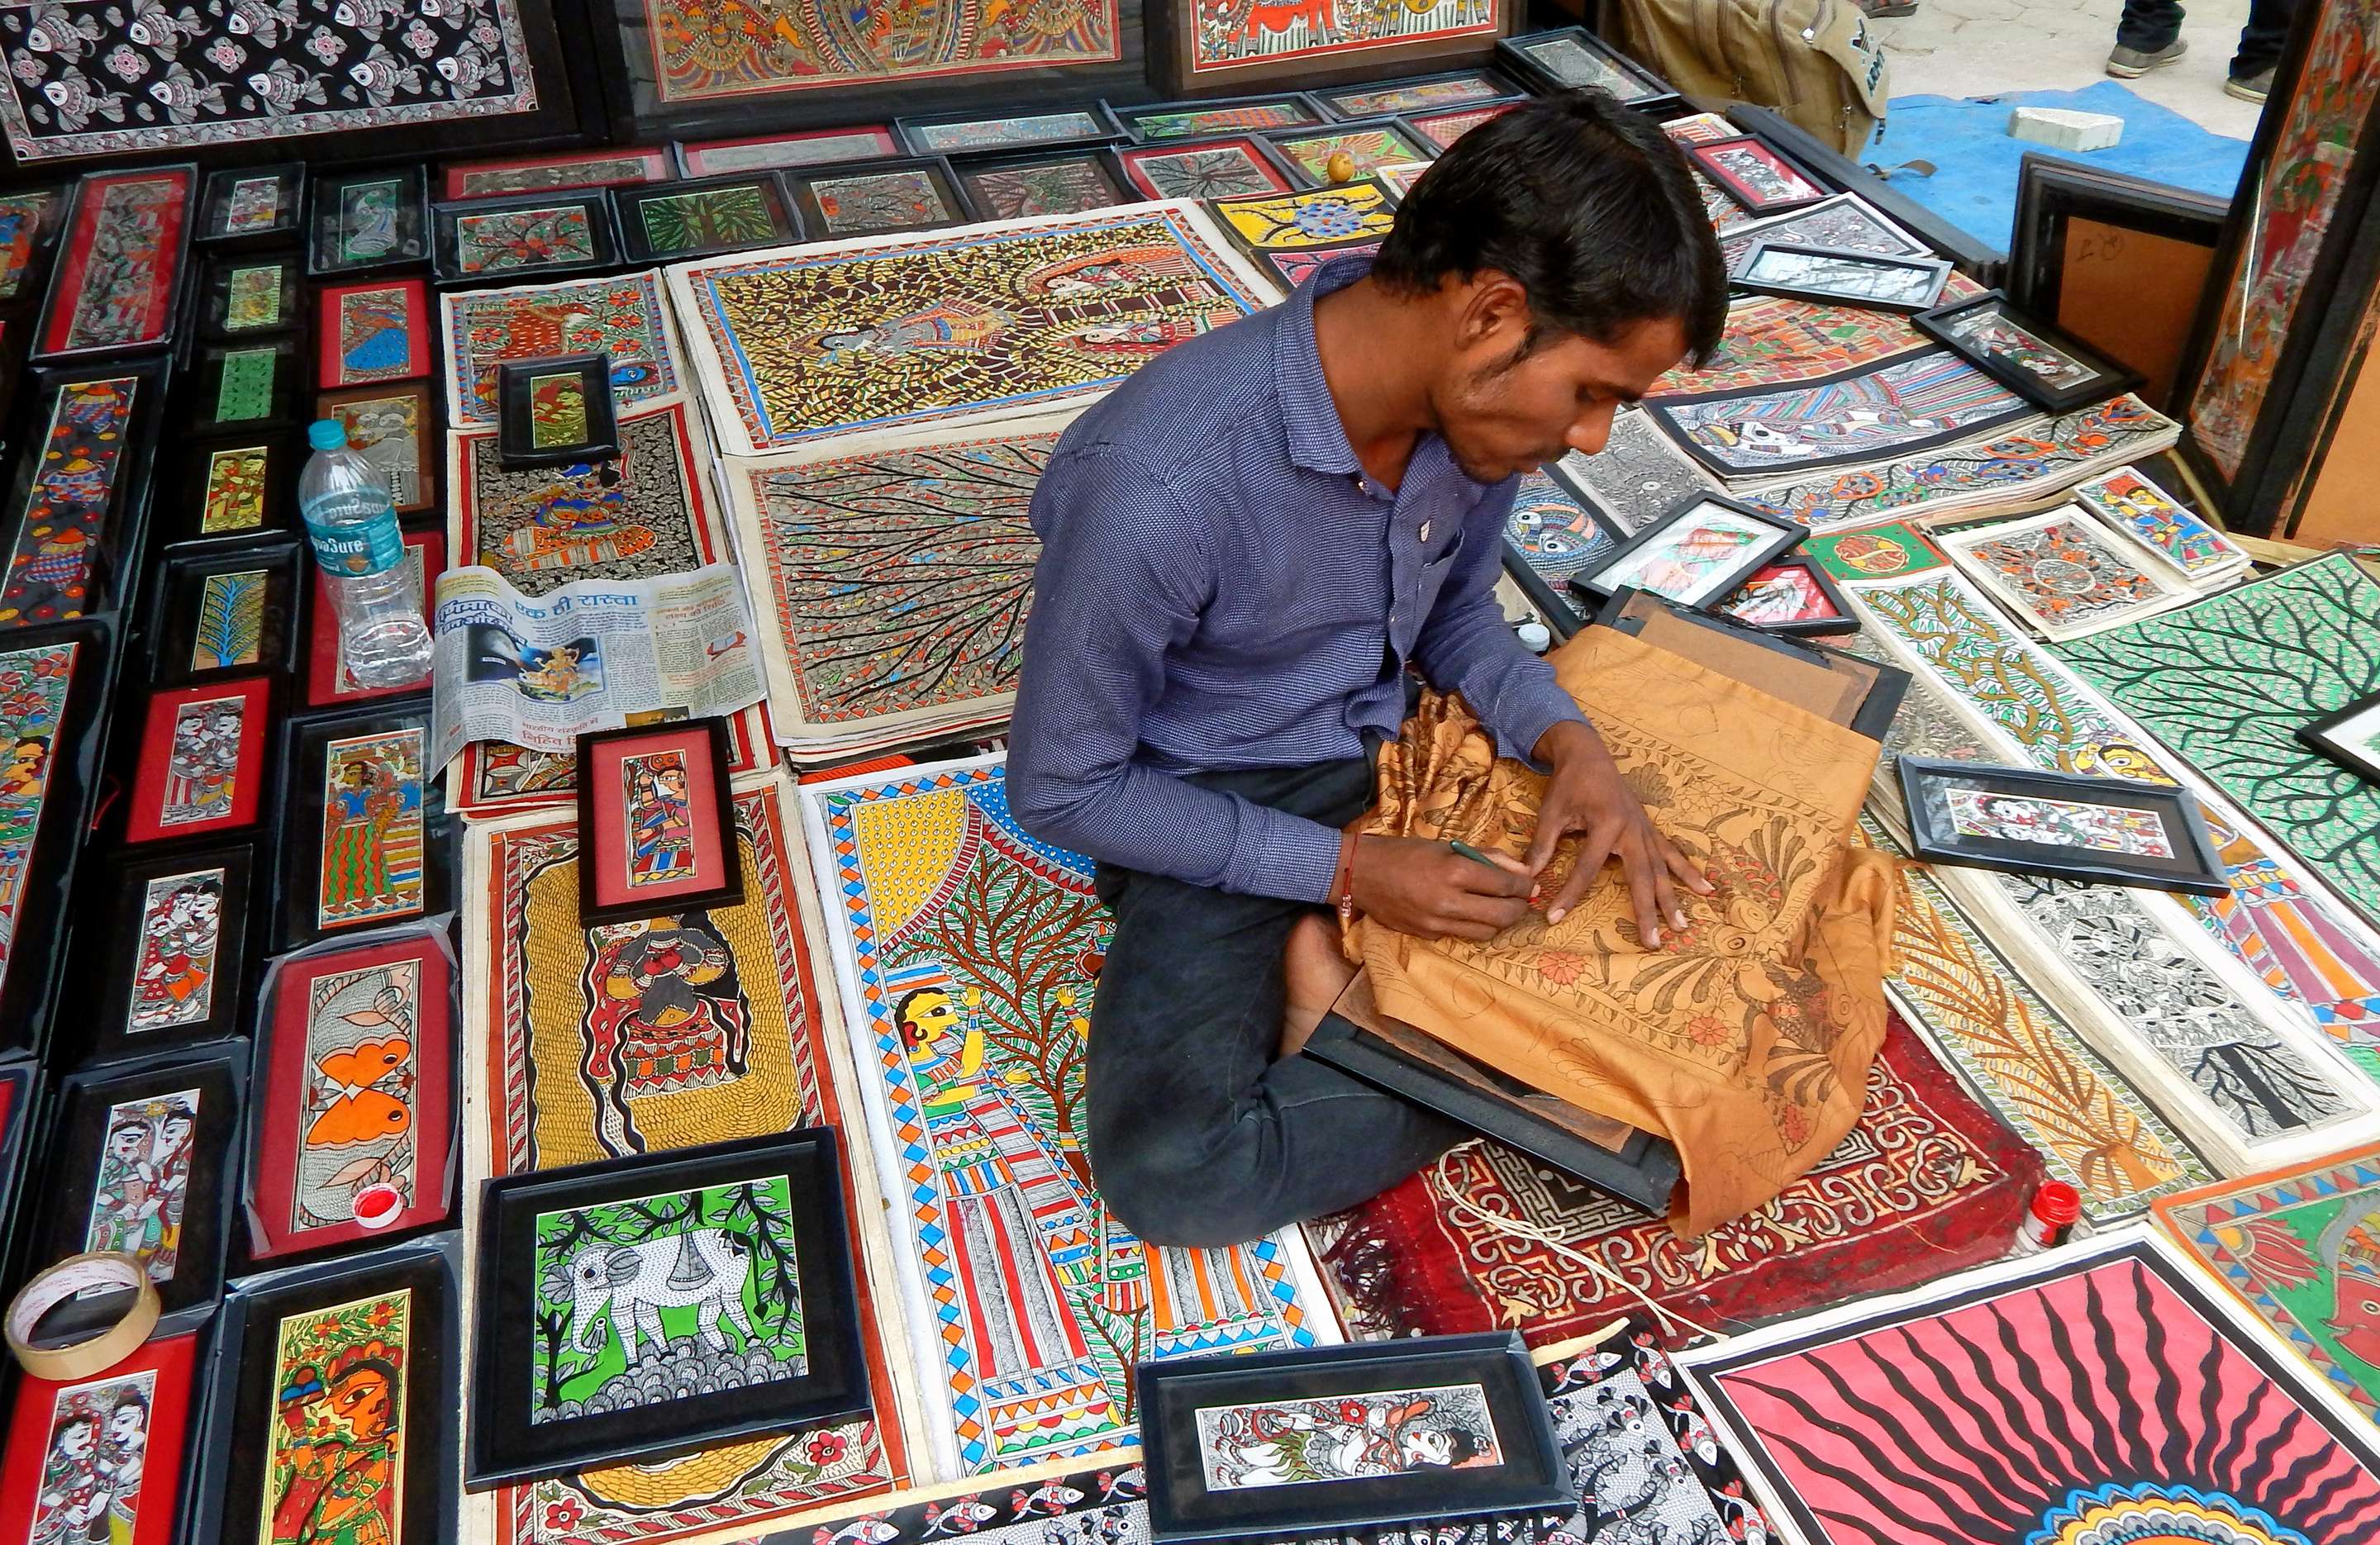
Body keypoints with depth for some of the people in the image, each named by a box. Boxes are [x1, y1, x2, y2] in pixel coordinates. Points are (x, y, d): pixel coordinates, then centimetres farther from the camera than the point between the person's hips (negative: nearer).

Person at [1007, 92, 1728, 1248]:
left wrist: (1570, 742, -13)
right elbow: (1061, 787, -19)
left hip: (1405, 746, 6)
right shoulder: (1160, 484, -32)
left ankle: (1351, 981, -5)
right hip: (1221, 807, -6)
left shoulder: (1476, 403, -12)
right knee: (1176, 1172, -27)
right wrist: (1345, 869, -23)